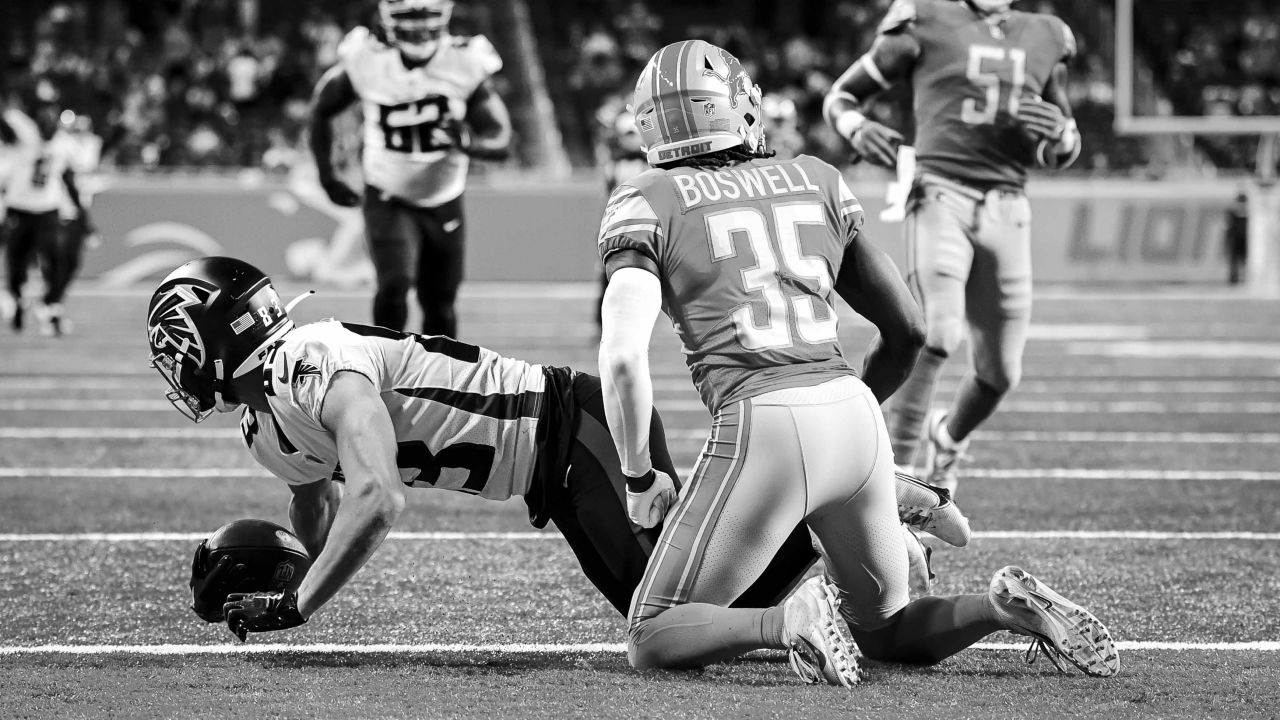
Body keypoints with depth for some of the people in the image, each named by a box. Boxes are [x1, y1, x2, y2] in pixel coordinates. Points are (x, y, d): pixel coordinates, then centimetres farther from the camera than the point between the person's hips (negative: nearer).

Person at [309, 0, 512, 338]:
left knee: (439, 307, 9)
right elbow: (321, 111, 4)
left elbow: (500, 140, -13)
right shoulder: (366, 60, -15)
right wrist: (326, 175, 0)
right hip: (388, 199, -2)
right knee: (395, 286, -23)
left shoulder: (465, 64, -15)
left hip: (444, 204, 2)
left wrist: (468, 142, -36)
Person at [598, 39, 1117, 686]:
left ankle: (788, 622, -19)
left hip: (760, 425, -5)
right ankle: (1008, 607, -4)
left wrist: (639, 478, 5)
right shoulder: (816, 184, 20)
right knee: (887, 636, 25)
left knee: (652, 641, 8)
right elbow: (907, 330, 23)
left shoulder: (647, 205, 6)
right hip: (854, 416, 5)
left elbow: (622, 356, -8)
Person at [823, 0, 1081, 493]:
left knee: (1000, 372, 6)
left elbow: (1065, 152, 23)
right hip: (940, 196, -4)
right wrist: (858, 130, -11)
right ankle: (898, 466, -17)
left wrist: (1056, 132, 0)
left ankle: (949, 437, 38)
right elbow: (842, 96, 11)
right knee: (939, 335, -25)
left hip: (1006, 212, 4)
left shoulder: (1044, 40, 15)